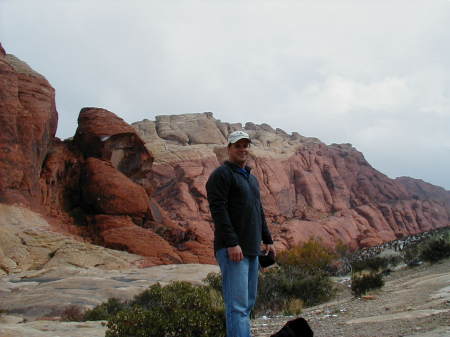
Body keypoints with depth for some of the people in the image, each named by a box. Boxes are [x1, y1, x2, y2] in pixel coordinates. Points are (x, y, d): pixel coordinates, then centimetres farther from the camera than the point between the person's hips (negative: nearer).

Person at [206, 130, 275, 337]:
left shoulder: (251, 178, 22)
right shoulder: (221, 174, -7)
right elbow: (218, 210, -16)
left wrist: (267, 240, 20)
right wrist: (231, 243, -22)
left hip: (252, 250, 9)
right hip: (232, 250, -9)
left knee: (248, 302, 12)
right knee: (238, 305, -12)